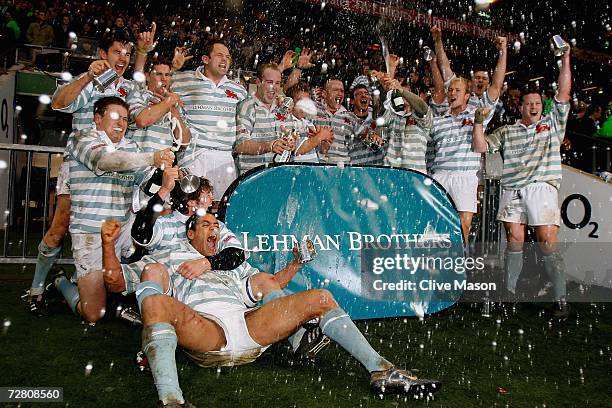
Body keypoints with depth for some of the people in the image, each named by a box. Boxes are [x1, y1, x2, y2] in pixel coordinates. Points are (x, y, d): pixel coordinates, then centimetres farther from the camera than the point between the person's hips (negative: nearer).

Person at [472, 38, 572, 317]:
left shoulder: (553, 123, 17)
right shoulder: (507, 131, 19)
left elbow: (564, 93, 8)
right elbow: (480, 147, 14)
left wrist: (565, 60, 5)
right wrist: (479, 122, 4)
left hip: (542, 187, -2)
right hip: (512, 190, 2)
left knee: (547, 242, -8)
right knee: (514, 241, 1)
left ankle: (561, 299, -4)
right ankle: (510, 292, 10)